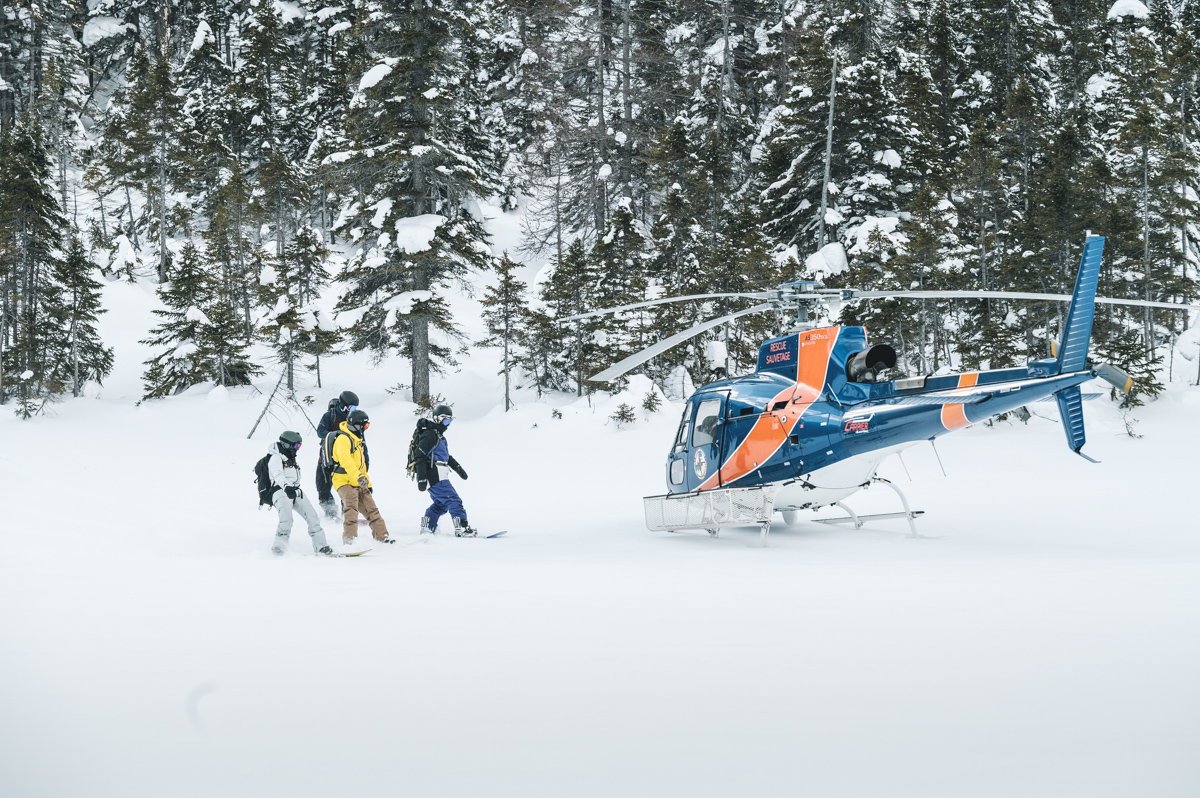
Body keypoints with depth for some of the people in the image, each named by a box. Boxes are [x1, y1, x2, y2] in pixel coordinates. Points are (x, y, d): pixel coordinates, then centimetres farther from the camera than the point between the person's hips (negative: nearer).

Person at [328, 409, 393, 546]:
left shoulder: (357, 439, 21)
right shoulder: (344, 439, -13)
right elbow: (345, 460, -31)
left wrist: (368, 483, 29)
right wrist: (358, 476, -44)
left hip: (358, 483, 10)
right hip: (345, 481, -10)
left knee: (371, 509, 10)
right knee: (351, 507, -27)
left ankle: (382, 537, 15)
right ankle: (350, 538, -36)